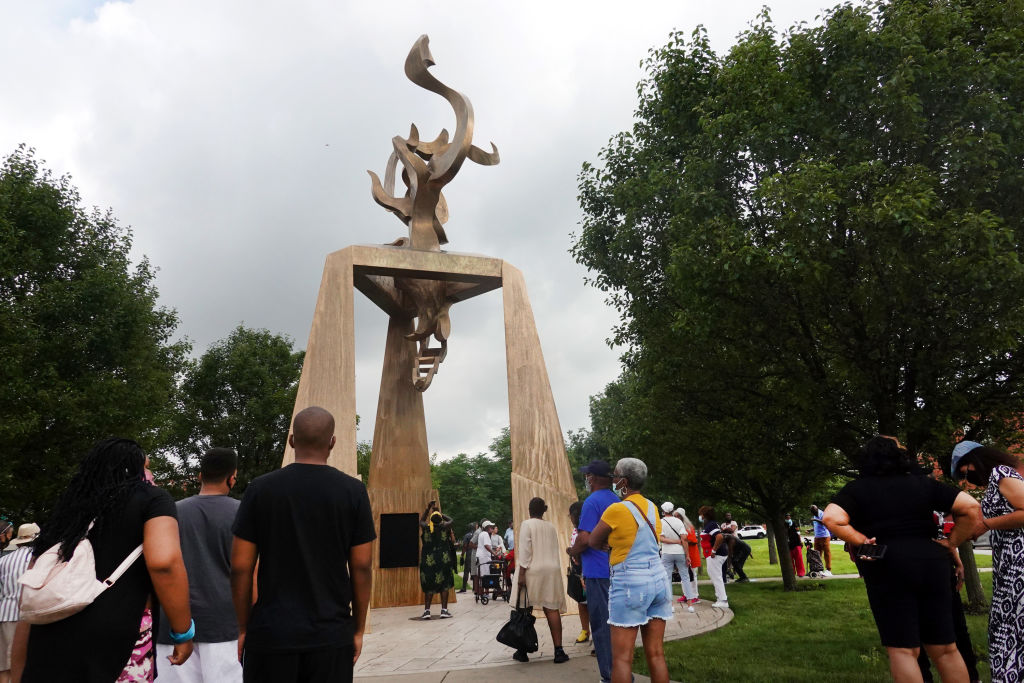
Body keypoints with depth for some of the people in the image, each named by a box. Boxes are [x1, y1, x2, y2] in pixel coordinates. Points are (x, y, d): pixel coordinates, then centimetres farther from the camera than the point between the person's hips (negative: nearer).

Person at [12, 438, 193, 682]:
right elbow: (164, 561, -16)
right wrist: (184, 632, -6)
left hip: (48, 655, 6)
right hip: (115, 645, -5)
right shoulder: (151, 499, 3)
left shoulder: (64, 514, 20)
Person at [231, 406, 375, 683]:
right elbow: (361, 568, -3)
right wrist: (358, 629, 8)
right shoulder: (353, 491, -5)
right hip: (332, 637, 0)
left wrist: (244, 628, 10)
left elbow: (240, 568, -2)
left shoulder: (260, 489, -3)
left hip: (270, 636, 1)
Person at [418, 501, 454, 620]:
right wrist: (440, 512, 22)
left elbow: (421, 520, 21)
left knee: (429, 586, 9)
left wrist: (428, 508, 23)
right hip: (443, 559, -1)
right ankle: (444, 610, 5)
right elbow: (450, 520, 17)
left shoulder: (426, 527, -4)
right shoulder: (444, 527, -6)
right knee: (444, 584, 8)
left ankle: (427, 611, 6)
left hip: (428, 560, 1)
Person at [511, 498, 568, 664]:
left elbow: (525, 550, -11)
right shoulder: (551, 526, 11)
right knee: (552, 609, 2)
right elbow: (555, 550, 13)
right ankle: (558, 651, -1)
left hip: (532, 571, -4)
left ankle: (522, 651, 10)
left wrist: (521, 573, -12)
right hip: (551, 571, 4)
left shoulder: (527, 524, -5)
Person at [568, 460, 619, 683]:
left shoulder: (592, 502, -15)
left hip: (598, 572, -8)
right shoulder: (617, 501, 11)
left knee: (602, 625, 0)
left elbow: (584, 538, -22)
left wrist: (573, 551, -2)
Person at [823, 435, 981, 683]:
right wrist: (952, 543, 10)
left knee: (903, 649, 2)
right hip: (931, 562, 4)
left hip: (888, 567, -4)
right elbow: (971, 507, 5)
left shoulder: (857, 488, 0)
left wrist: (861, 542, -6)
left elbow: (831, 518, -17)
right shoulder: (923, 483, 10)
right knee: (945, 648, 15)